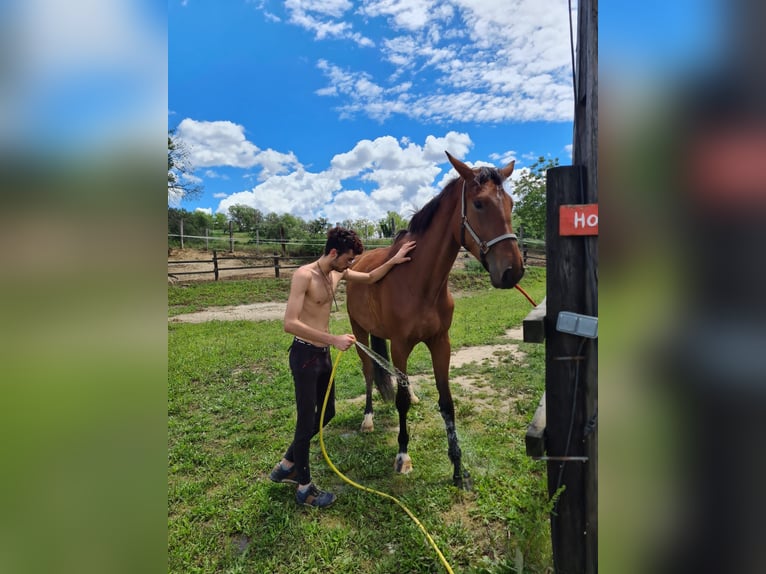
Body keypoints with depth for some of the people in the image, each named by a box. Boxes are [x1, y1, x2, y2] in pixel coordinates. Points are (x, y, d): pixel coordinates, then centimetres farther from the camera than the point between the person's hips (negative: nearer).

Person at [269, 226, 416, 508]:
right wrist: (335, 339, -30)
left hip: (324, 354, 9)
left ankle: (286, 465, 38)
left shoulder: (338, 273, 6)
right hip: (305, 355, -9)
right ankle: (304, 488, 24)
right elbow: (290, 323, -28)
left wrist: (393, 261, 7)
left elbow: (370, 278, 22)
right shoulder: (304, 275, -20)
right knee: (307, 421, 4)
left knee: (326, 413, 19)